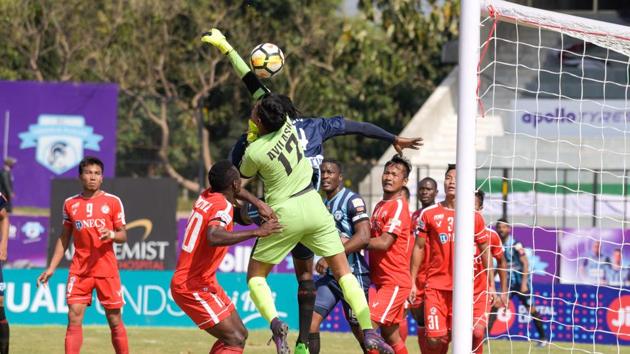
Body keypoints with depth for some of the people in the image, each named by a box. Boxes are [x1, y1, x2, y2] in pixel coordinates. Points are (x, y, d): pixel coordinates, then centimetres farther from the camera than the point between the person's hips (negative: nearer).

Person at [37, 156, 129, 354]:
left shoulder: (112, 202, 1)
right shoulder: (70, 204, 8)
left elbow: (123, 236, 3)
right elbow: (64, 238, 15)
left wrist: (111, 234, -20)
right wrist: (51, 268, 10)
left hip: (106, 269, -2)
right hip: (79, 269, 2)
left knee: (114, 320, 2)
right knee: (74, 319, -6)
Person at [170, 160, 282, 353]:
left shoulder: (206, 196, 6)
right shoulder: (223, 207, -20)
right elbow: (213, 237, -41)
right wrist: (256, 232, -40)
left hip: (205, 283, 10)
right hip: (192, 287, -10)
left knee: (239, 334, 16)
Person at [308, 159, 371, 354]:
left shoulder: (353, 201, -11)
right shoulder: (323, 204, 14)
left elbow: (363, 237, -21)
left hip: (353, 274, -7)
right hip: (330, 275, 7)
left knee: (360, 330, 2)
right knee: (311, 321, -4)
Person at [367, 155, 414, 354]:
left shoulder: (399, 206, -13)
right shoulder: (380, 206, 15)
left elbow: (384, 243, -20)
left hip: (395, 282, -9)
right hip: (382, 280, 9)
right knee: (390, 334, 14)